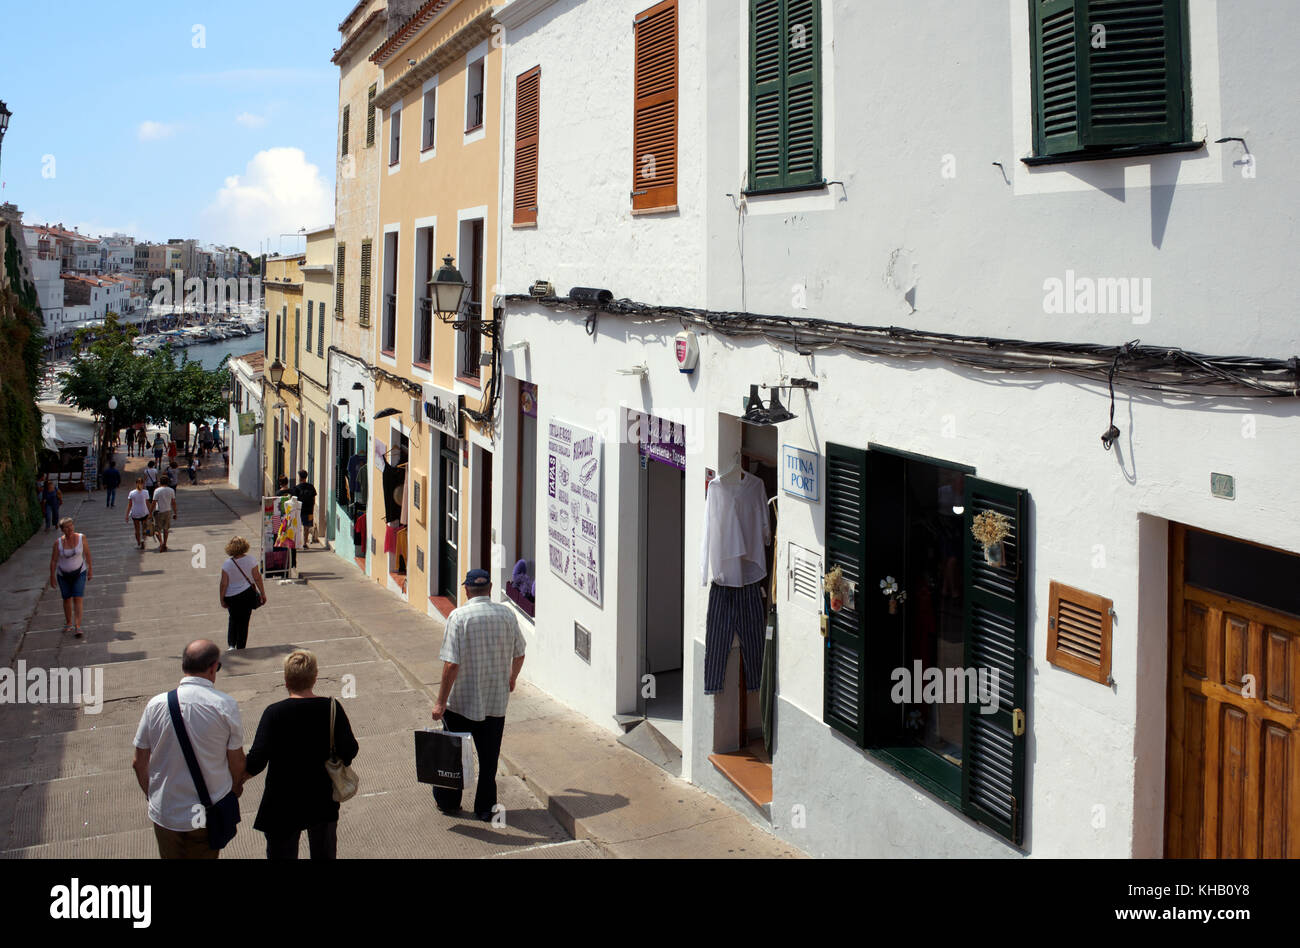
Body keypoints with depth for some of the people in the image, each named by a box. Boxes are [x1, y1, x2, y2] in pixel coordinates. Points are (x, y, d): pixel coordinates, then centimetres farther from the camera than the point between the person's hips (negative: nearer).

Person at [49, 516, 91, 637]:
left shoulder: (81, 537, -13)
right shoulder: (58, 542, -13)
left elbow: (87, 553, 0)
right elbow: (53, 561, -6)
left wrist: (90, 568, 6)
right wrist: (52, 577, -4)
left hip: (79, 573, -1)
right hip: (63, 575, 1)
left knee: (77, 599, -10)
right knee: (67, 599, 14)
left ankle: (78, 627, -14)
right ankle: (68, 623, 33)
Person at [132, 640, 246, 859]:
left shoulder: (156, 705, -9)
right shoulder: (225, 705, -16)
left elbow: (139, 763, 0)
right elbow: (237, 762, -6)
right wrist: (235, 787, 15)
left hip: (165, 814, 2)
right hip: (210, 814, -2)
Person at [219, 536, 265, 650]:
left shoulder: (227, 564, -15)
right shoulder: (250, 560, -12)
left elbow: (224, 584, -11)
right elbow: (257, 578, -7)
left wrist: (222, 599, 1)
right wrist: (263, 594, 3)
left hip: (231, 596, 0)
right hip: (247, 594, 0)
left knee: (233, 619, 22)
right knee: (244, 622, 11)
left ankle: (231, 645, 9)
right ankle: (240, 648, 16)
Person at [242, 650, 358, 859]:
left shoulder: (274, 714, -17)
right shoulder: (332, 708, -12)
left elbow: (257, 761, -22)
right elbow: (349, 751, -15)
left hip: (283, 805, -2)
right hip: (323, 802, 3)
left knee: (282, 853, 14)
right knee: (325, 853, 21)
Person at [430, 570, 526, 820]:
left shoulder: (459, 616, -15)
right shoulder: (507, 614, -3)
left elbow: (451, 664, -18)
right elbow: (519, 654, 7)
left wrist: (441, 701, -12)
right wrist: (512, 677, 27)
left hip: (461, 700, -3)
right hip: (496, 701, 3)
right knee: (489, 757, 13)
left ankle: (448, 802, 29)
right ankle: (486, 807, 19)